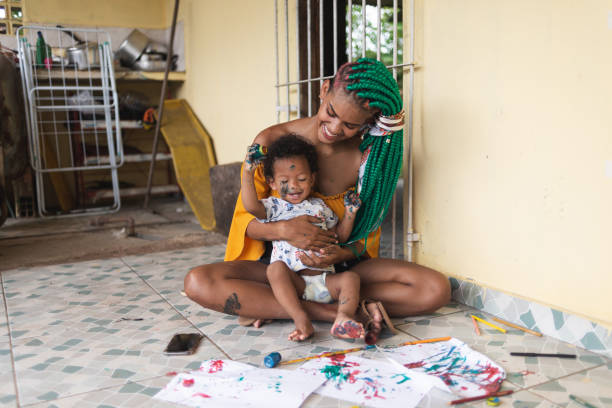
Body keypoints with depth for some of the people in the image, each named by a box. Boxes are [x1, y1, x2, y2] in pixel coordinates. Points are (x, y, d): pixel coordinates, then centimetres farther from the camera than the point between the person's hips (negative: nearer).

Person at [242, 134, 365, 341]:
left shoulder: (319, 206, 22)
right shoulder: (273, 206, 12)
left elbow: (340, 236, 28)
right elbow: (251, 206, -11)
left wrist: (350, 212, 13)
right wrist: (248, 171, -13)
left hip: (324, 280, 3)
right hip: (293, 281, -3)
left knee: (350, 277, -21)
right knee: (275, 268, -32)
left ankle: (343, 318, -39)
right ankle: (301, 319, -42)